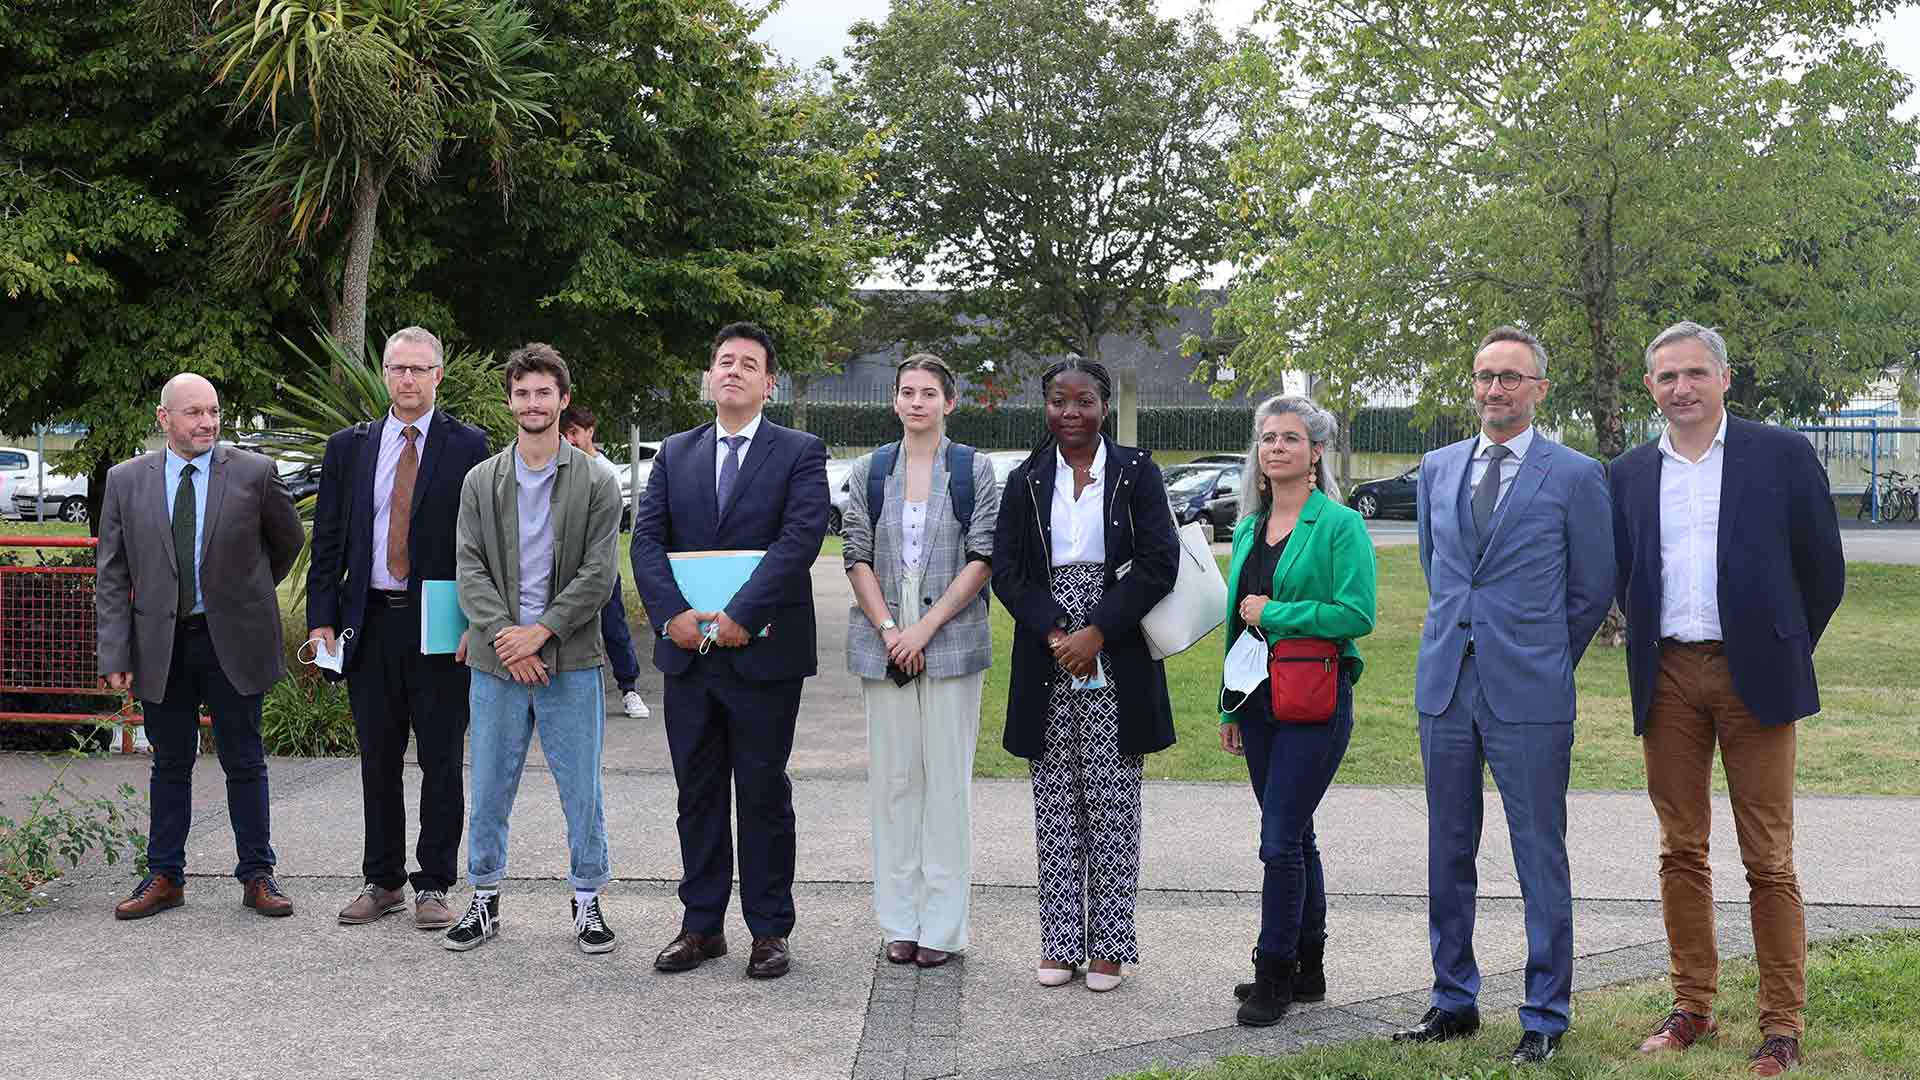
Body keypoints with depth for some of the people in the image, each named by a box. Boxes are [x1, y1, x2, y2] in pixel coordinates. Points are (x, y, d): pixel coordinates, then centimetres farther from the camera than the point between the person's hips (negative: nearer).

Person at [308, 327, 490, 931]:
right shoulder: (347, 448, 9)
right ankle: (382, 881, 21)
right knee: (378, 761, 11)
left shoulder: (468, 448, 0)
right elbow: (326, 541, 9)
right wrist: (321, 620, 1)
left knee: (442, 761, 2)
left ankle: (433, 886, 11)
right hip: (370, 624, 3)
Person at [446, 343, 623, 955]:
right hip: (496, 657, 2)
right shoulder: (481, 481, 8)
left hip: (570, 659, -2)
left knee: (582, 791, 3)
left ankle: (587, 901, 16)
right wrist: (503, 635, -12)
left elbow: (598, 574, -5)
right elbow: (470, 567, 1)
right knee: (488, 790, 9)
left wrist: (540, 631, -14)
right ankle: (485, 900, 22)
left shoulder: (596, 484, 0)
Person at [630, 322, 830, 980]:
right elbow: (647, 538, 4)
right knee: (697, 795, 10)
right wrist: (673, 613, -12)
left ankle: (769, 931, 13)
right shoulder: (675, 454, 13)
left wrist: (739, 616, -19)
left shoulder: (800, 454, 1)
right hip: (687, 652, 4)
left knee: (764, 796, 3)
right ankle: (701, 925, 19)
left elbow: (800, 541, -12)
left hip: (764, 652, -4)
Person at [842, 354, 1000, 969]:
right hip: (884, 643, 2)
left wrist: (925, 628, -11)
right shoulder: (868, 472, 8)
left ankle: (942, 926, 6)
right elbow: (857, 556, 5)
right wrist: (888, 629, -8)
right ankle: (899, 922, 13)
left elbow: (982, 557, -4)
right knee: (892, 776, 5)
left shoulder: (973, 470, 2)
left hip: (951, 641, -2)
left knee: (947, 777, 0)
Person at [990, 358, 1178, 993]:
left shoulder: (1136, 472, 1)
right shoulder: (1027, 480, 8)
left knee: (1112, 804, 2)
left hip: (1117, 662, -2)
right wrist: (1054, 635, -12)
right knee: (1056, 806, 6)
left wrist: (1096, 633, -14)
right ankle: (1060, 942, 13)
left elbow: (1158, 562, -7)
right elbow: (1005, 568, 2)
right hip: (1047, 664, 2)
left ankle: (1108, 945, 9)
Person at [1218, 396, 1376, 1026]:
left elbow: (1357, 615, -15)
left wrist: (1274, 614, -13)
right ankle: (1308, 970, 23)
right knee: (1294, 835, 13)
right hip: (1260, 698, 7)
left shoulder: (1339, 525, -7)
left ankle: (1274, 976, 2)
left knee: (1281, 839, -8)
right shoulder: (1249, 529, 14)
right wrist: (1231, 709, 17)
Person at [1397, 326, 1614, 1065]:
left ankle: (1545, 1018, 11)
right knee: (1448, 856, 11)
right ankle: (1453, 1000, 23)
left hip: (1529, 696, -4)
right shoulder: (1438, 468, 11)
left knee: (1540, 861, 1)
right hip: (1445, 685, 5)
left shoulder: (1576, 476, -3)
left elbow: (1594, 589, 3)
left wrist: (1542, 661, 8)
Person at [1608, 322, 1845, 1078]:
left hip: (1752, 675, -3)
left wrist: (1781, 653, 5)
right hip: (1668, 677, 3)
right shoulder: (1631, 474, 9)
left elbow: (1822, 568, 3)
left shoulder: (1780, 455, 0)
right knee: (1680, 850, 9)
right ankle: (1692, 1007, 20)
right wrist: (1649, 657, 10)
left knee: (1768, 859, -1)